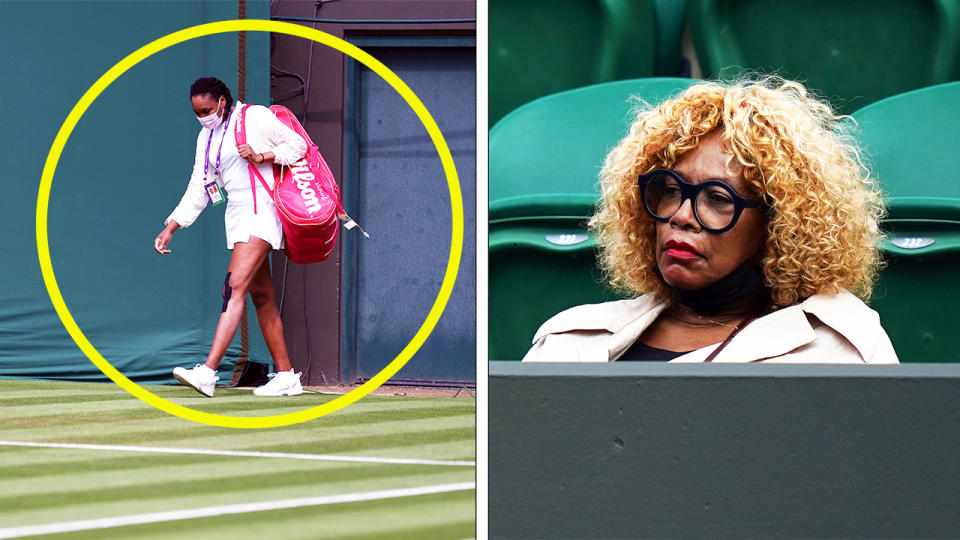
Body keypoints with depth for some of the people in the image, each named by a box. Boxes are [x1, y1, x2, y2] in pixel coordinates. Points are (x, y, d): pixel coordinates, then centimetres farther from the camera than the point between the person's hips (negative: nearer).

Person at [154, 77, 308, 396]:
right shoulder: (206, 137, 16)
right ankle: (286, 377, 14)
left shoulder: (255, 117, -4)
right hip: (236, 213, 8)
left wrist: (261, 157, -15)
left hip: (262, 208, -8)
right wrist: (170, 228, 8)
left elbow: (298, 145, -2)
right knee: (261, 296, 8)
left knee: (235, 286, -18)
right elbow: (198, 189, 17)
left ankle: (208, 372, -28)